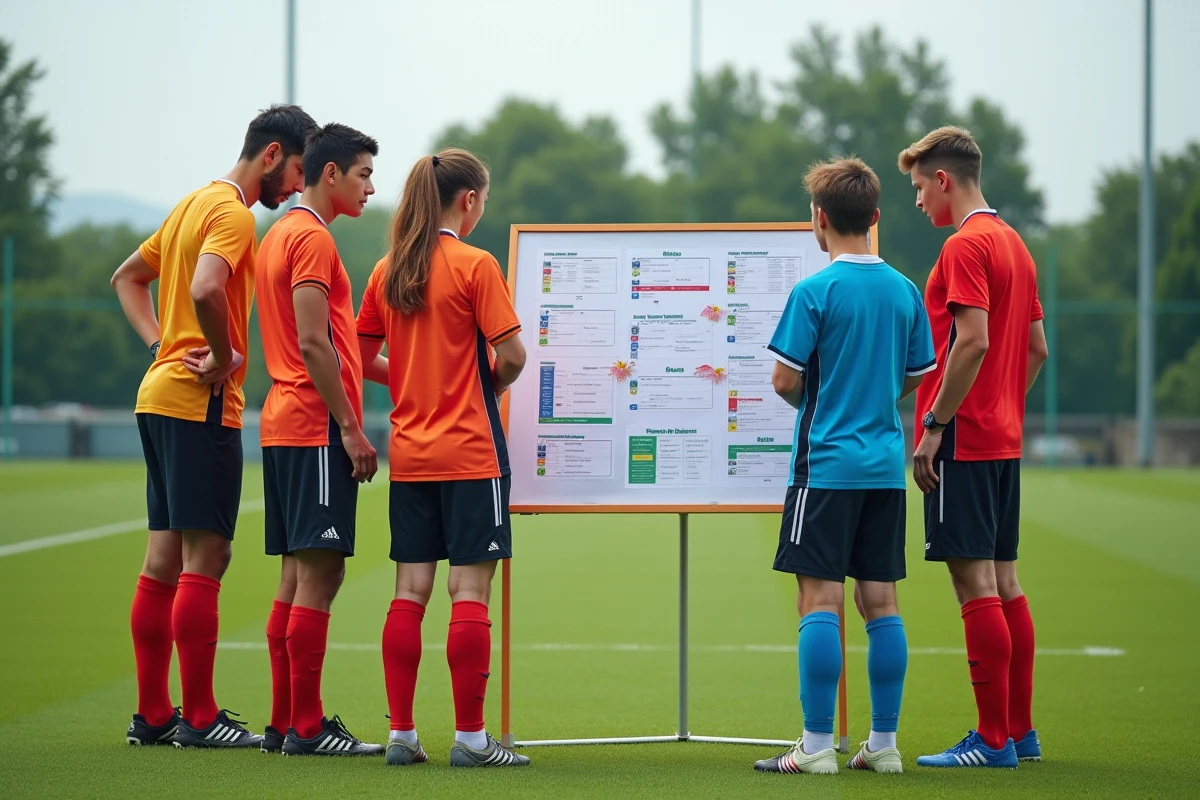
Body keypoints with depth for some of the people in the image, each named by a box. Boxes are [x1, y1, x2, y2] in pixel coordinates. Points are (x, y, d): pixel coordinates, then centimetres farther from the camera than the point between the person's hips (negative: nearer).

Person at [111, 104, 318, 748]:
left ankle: (152, 713, 13)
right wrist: (223, 359, -15)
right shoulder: (233, 212, -12)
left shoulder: (195, 203, 18)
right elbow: (206, 290, -30)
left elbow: (127, 277, 26)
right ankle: (199, 718, -5)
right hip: (200, 405, -10)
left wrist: (162, 344, 13)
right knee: (205, 556, -7)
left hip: (159, 397, 10)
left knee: (164, 558, 10)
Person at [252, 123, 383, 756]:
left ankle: (283, 724, 12)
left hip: (283, 426, 10)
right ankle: (306, 728, -8)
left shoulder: (279, 235, 19)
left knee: (298, 576, 10)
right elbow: (312, 345, -17)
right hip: (316, 427, -10)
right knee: (319, 572, -9)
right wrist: (351, 429, -16)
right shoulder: (312, 237, -11)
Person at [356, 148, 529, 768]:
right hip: (470, 450, -6)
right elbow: (511, 355, -13)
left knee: (410, 591, 8)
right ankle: (470, 737, -2)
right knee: (469, 591, -3)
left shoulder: (387, 270, 7)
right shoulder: (475, 265, -9)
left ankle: (401, 733, 9)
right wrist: (492, 385, 7)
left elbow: (363, 358, 12)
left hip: (408, 454, 6)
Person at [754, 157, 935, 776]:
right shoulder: (904, 291, 7)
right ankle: (883, 743, 10)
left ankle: (817, 744, -6)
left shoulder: (814, 292, -10)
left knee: (819, 600, -5)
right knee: (880, 602, 8)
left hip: (828, 463, -6)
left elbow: (785, 382, -10)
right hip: (886, 464, 6)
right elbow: (914, 379, 14)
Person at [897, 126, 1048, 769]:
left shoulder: (965, 246, -12)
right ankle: (1019, 731, 14)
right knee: (1003, 581, 11)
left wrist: (933, 425, -19)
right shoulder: (1014, 245, 17)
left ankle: (994, 739, -7)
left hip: (964, 442, -9)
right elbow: (1036, 348, 20)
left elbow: (973, 341, -22)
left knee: (974, 581, -8)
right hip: (1004, 439, 9)